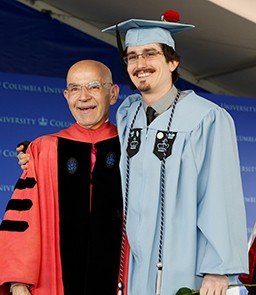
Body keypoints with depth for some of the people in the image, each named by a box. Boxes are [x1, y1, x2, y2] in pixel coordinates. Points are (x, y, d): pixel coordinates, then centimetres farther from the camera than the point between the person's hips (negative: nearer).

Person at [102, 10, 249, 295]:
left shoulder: (208, 119, -12)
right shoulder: (126, 115, 7)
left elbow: (221, 199, -14)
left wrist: (218, 269, -16)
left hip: (184, 271, -5)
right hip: (134, 267, 5)